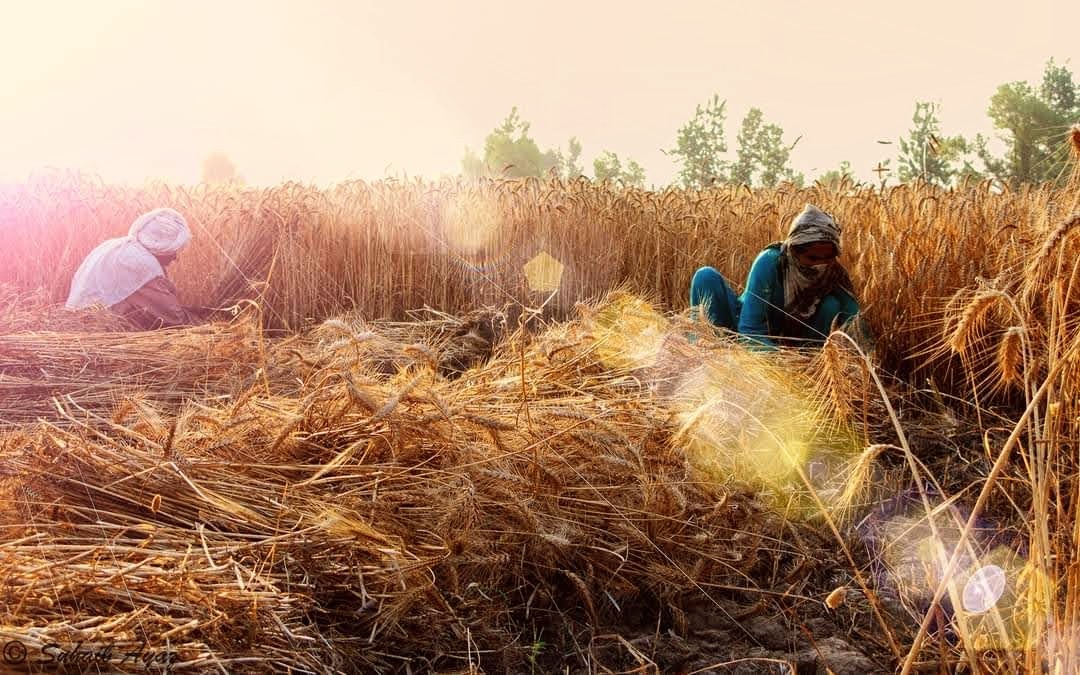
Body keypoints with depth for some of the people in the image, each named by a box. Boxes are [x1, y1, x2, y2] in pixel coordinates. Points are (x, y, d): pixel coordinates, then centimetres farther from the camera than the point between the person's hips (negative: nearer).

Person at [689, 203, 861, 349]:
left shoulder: (835, 274, -20)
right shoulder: (770, 262, -28)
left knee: (833, 305, -23)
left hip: (789, 345, 2)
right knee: (706, 276, -25)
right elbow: (750, 330, -33)